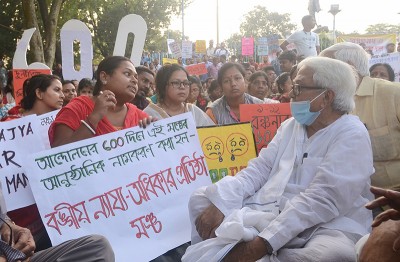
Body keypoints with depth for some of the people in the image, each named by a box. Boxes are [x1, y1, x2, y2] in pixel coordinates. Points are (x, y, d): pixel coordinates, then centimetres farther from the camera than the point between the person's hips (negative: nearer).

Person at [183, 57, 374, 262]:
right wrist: (220, 204, -12)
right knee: (201, 197, 0)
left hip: (327, 225, -6)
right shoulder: (291, 125, 12)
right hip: (273, 212, 6)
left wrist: (262, 243, -29)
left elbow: (321, 200, -23)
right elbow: (260, 168, 5)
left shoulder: (352, 136, -12)